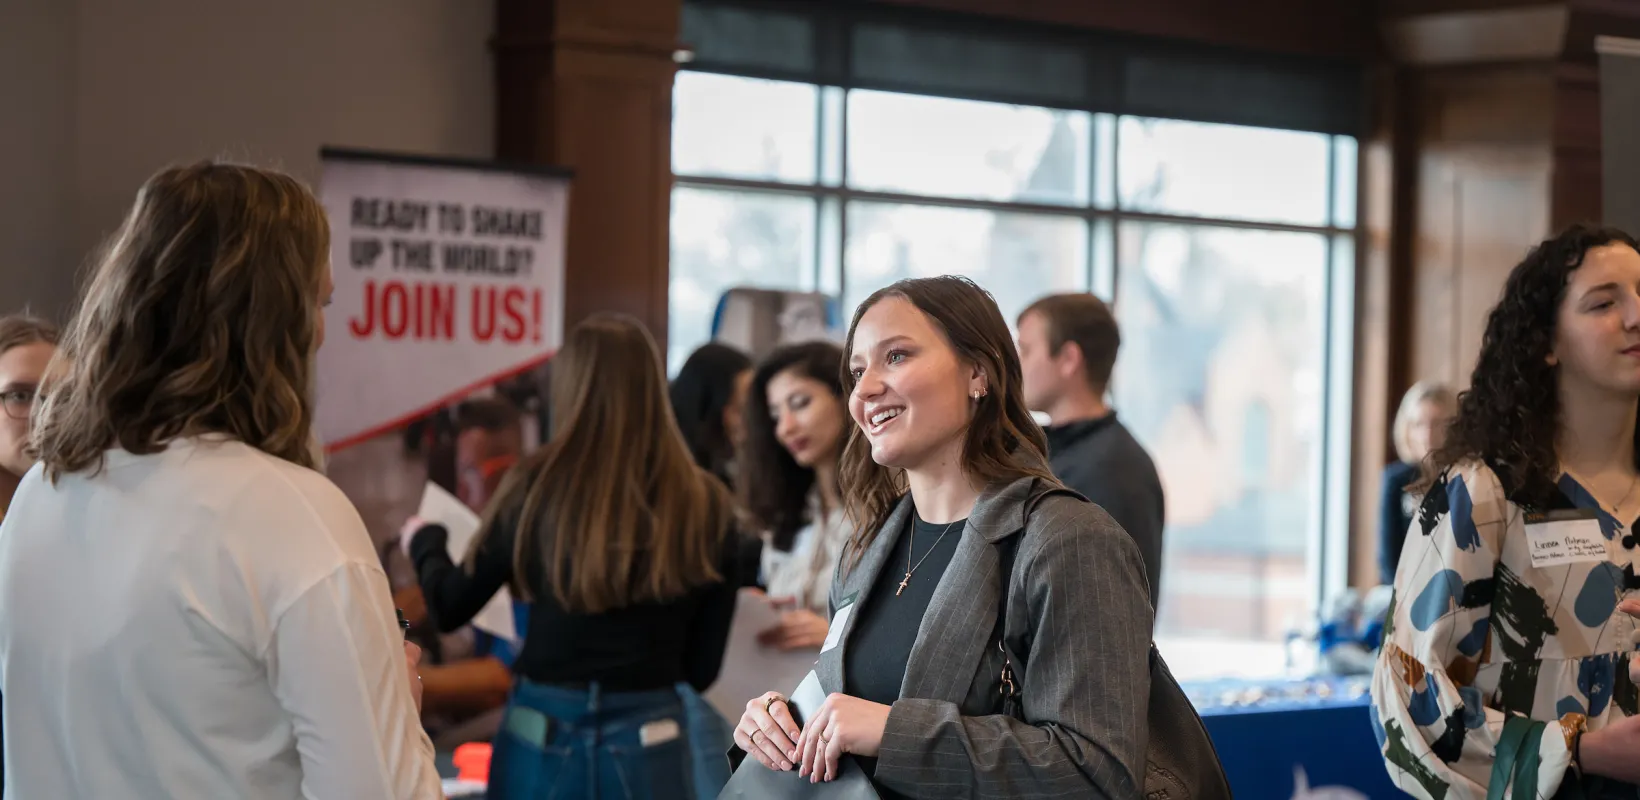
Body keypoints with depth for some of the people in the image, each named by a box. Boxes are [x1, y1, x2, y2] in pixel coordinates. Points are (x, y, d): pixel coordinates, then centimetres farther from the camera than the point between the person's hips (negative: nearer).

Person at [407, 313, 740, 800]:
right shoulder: (706, 505, -5)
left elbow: (450, 608, 5)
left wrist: (425, 541, 25)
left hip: (543, 740, 0)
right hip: (649, 745, 0)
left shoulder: (538, 488, -7)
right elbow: (703, 664, 3)